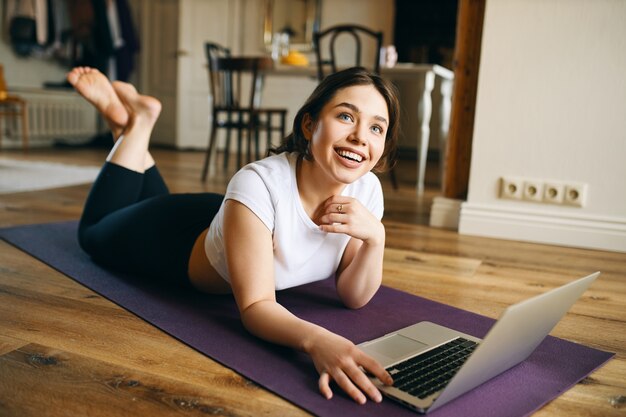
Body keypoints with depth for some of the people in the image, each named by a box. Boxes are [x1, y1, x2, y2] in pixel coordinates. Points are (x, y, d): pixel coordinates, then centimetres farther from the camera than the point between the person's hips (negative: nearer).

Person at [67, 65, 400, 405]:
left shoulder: (367, 189, -26)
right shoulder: (259, 185, -43)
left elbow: (353, 297, -18)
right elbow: (255, 307, -42)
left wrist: (375, 238, -37)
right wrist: (316, 340, -62)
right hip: (182, 243, -4)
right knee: (94, 232, 28)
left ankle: (138, 125, 40)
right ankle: (136, 124, 28)